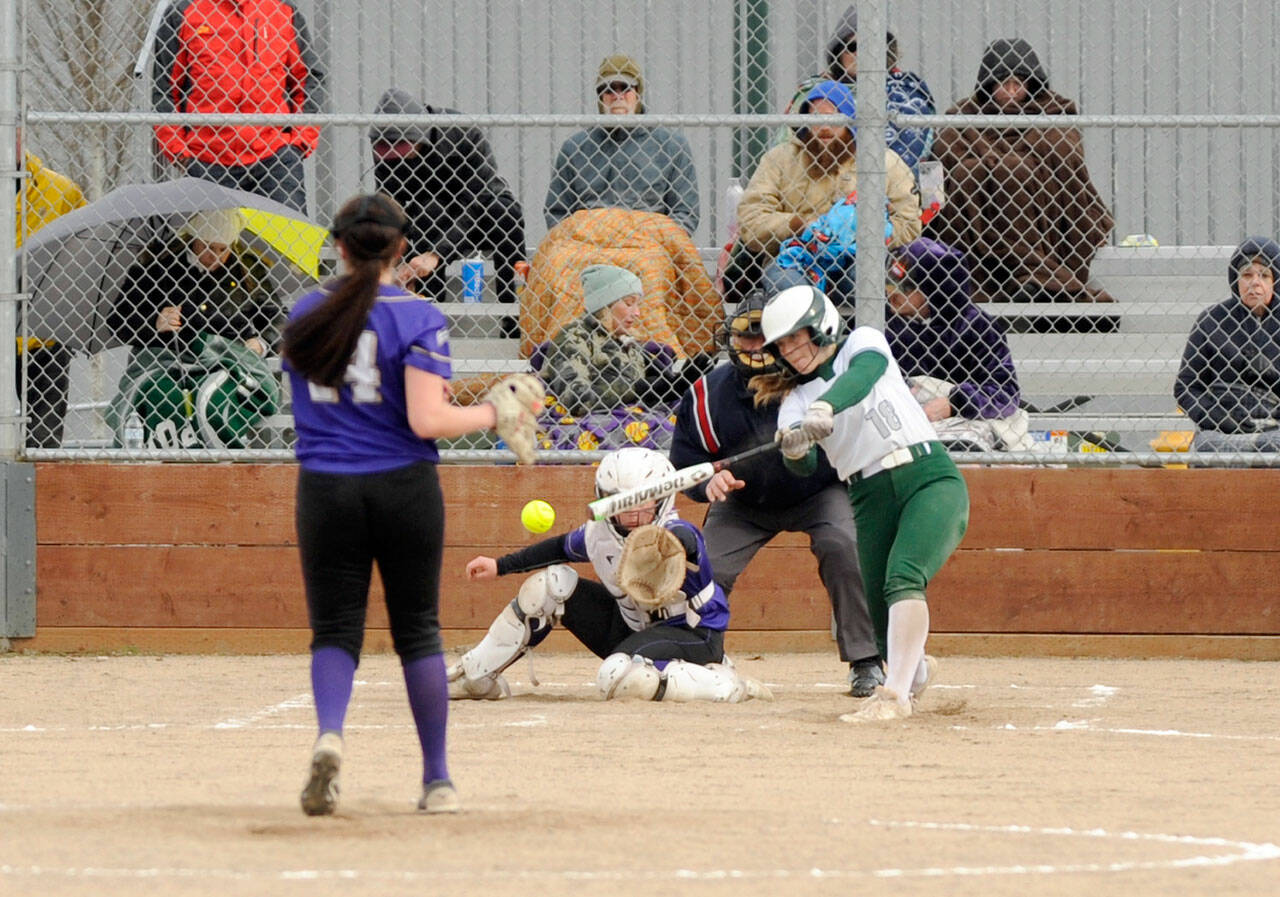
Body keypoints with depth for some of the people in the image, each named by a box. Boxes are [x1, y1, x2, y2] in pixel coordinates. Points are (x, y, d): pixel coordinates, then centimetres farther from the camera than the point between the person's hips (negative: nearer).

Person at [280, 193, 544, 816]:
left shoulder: (305, 315, 6)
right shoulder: (416, 316, -8)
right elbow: (427, 420, -15)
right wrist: (494, 415, 0)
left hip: (325, 489, 2)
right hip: (403, 486, -2)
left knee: (334, 628, 6)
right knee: (417, 629, 9)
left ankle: (329, 734, -24)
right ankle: (437, 780, 14)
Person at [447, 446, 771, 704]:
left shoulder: (678, 536, -27)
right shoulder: (599, 534, -8)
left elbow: (682, 542, -53)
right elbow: (561, 548, 14)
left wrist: (661, 552, -77)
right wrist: (499, 565, 16)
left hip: (693, 635, -7)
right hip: (633, 626, 7)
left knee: (619, 675, -36)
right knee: (551, 583, -1)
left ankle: (728, 686, -19)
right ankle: (477, 676, 15)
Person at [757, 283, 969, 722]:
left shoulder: (863, 342, 2)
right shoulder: (796, 399, 10)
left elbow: (865, 372, -23)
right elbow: (805, 467, -8)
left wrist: (825, 407, -42)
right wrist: (794, 451, -32)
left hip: (930, 479, -5)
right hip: (870, 500, 5)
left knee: (903, 578, -28)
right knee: (885, 626, 2)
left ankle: (895, 693, -34)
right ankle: (915, 668, 35)